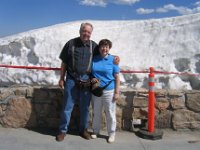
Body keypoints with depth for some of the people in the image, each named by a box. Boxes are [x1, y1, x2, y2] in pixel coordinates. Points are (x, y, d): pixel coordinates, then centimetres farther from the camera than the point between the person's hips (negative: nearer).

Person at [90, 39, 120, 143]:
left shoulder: (113, 60, -6)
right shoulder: (94, 59, 1)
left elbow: (117, 77, -4)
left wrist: (117, 92, -8)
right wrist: (91, 79, -9)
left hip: (109, 91, -3)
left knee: (110, 113, 5)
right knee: (96, 112, 14)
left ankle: (111, 133, 21)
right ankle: (95, 131, 32)